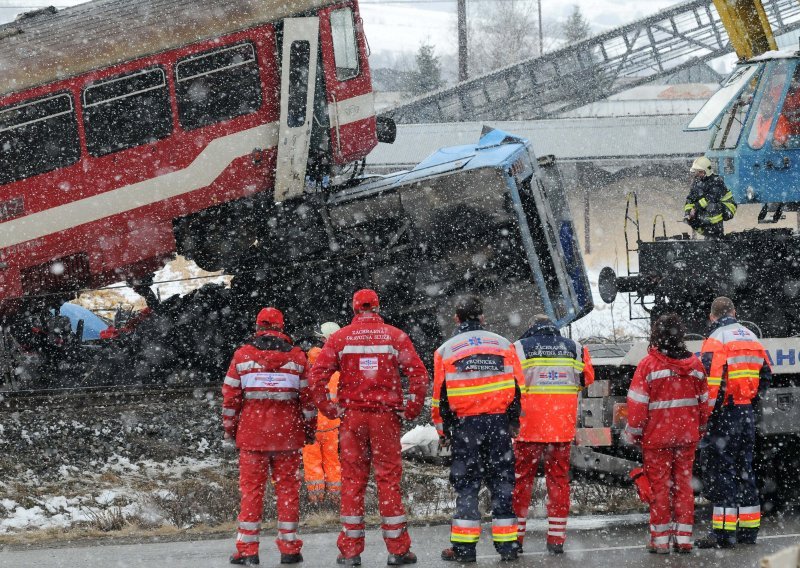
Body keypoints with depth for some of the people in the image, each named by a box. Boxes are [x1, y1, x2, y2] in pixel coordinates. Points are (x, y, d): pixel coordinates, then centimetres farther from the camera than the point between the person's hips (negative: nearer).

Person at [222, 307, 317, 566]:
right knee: (287, 488, 6)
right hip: (288, 434, 1)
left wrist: (229, 428, 12)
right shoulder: (297, 356, 3)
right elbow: (307, 396, 4)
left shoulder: (242, 355, 1)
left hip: (252, 432, -1)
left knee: (251, 488, 2)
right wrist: (309, 428, 14)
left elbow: (230, 394, 2)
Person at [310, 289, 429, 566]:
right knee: (389, 479, 3)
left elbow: (318, 374, -6)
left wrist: (327, 408, 1)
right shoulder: (395, 336, 1)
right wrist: (412, 408, 1)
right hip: (386, 416, -1)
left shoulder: (340, 337, 2)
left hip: (351, 416, 1)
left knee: (352, 480, 5)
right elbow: (418, 374, -6)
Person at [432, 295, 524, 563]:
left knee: (466, 483, 3)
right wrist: (514, 421, 15)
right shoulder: (503, 344, 7)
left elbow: (440, 395, 2)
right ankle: (507, 543, 5)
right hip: (498, 421, 1)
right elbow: (518, 387, 6)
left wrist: (443, 430, 11)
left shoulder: (446, 350, 3)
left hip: (464, 423, -1)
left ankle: (464, 546, -1)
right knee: (502, 480, 7)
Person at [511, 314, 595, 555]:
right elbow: (587, 379, 16)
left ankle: (515, 535, 7)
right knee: (559, 479, 9)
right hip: (563, 427, 2)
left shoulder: (520, 347, -2)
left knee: (521, 479, 7)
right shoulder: (573, 348, 7)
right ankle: (557, 539, 5)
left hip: (529, 426, -2)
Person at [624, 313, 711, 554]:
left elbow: (637, 402, -12)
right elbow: (703, 401, 10)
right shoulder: (694, 364, 2)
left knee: (659, 485, 3)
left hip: (657, 437, -4)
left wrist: (633, 432, 0)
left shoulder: (648, 364, -13)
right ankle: (684, 537, 11)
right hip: (687, 436, 4)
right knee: (684, 484, 10)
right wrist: (700, 429, 23)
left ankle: (660, 539, 4)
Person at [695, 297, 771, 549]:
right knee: (744, 470, 15)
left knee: (721, 471, -5)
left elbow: (712, 382, -21)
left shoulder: (717, 339, -12)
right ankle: (749, 528, 19)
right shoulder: (751, 337, 13)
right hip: (747, 413, 7)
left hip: (725, 414, -7)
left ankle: (723, 532, -8)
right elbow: (766, 375, 18)